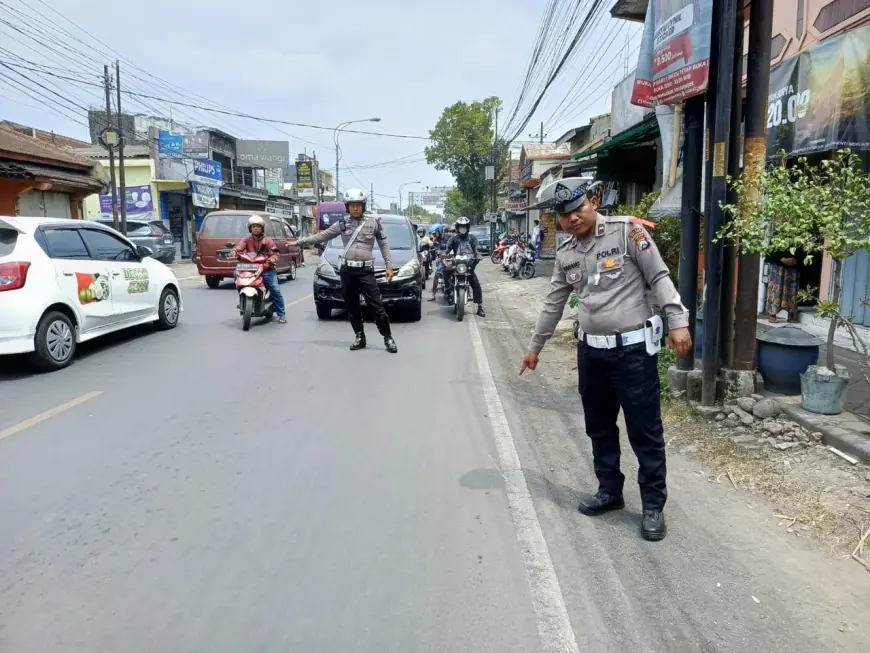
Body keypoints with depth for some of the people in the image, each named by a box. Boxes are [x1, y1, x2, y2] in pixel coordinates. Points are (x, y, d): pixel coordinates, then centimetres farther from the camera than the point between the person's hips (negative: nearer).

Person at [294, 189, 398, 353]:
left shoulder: (374, 221, 2)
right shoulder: (342, 224, 8)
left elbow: (384, 244, 4)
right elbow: (323, 236, 12)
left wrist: (389, 266, -1)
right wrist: (300, 241, 10)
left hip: (366, 270, -3)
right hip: (347, 270, 3)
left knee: (376, 306, -6)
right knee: (352, 307, 7)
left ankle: (388, 338, 3)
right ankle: (359, 337, 18)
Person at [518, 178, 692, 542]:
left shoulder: (627, 231, -7)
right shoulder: (565, 253, 8)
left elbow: (659, 278, -8)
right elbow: (553, 304, 16)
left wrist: (677, 322, -18)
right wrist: (535, 347, 20)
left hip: (633, 349, -6)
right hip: (591, 351, 6)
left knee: (645, 431, 3)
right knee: (599, 427, 16)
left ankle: (653, 505, 17)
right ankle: (609, 491, 33)